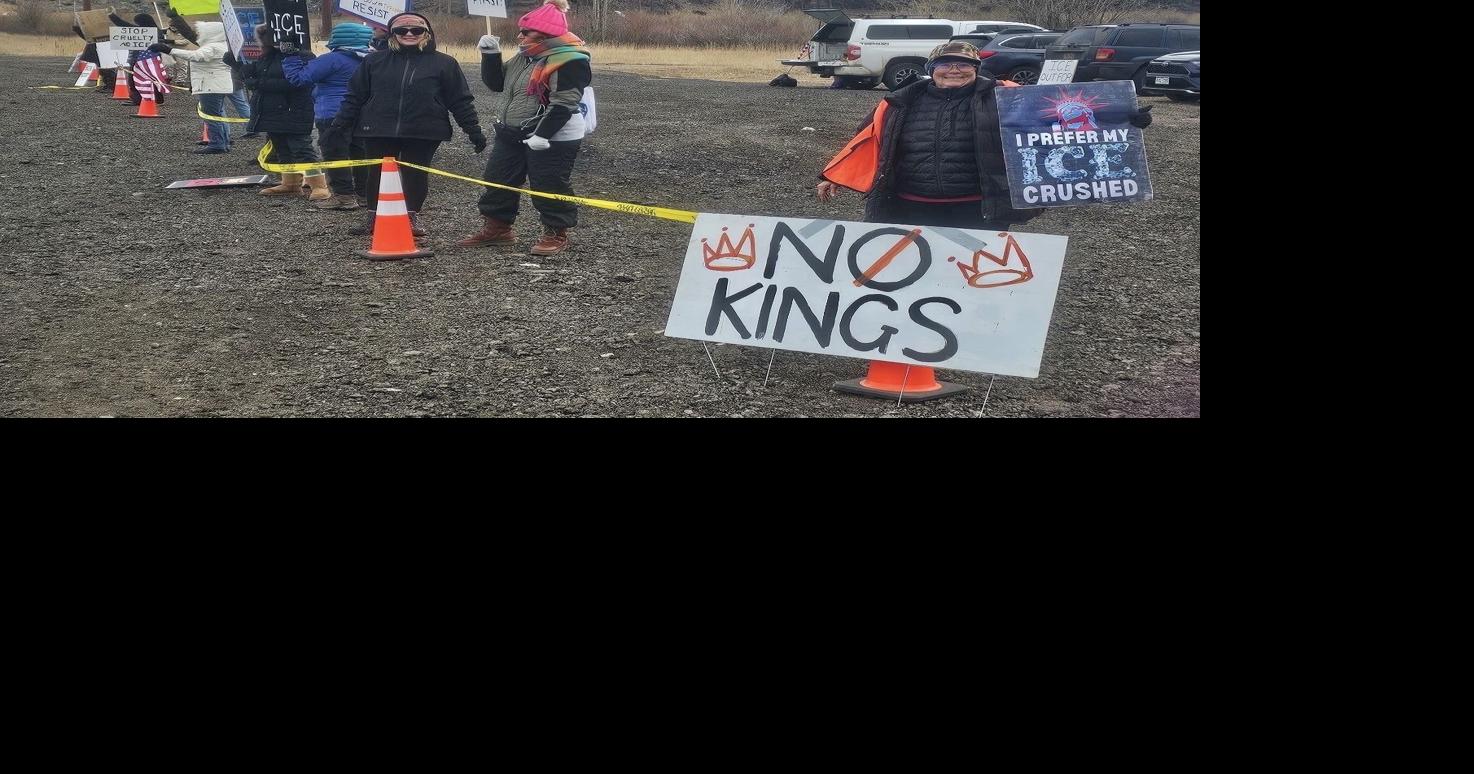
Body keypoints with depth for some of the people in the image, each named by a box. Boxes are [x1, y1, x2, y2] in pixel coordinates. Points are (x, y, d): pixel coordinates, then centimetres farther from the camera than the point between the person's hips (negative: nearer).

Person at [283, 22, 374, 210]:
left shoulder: (333, 59, -14)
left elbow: (299, 77, -12)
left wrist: (290, 58, 3)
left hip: (333, 116, -8)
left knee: (335, 156, -2)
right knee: (360, 154, 13)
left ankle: (344, 196, -3)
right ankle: (366, 192, 18)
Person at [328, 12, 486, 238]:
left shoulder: (444, 63, 2)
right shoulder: (375, 61, 7)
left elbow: (460, 100, 4)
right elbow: (355, 95, 10)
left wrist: (473, 130, 0)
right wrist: (339, 125, 6)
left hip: (423, 133, -2)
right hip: (379, 131, 2)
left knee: (416, 175, 4)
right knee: (377, 175, 6)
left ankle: (412, 217, 19)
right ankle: (374, 218, 18)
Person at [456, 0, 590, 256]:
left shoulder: (569, 60, -17)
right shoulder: (524, 57, 12)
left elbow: (563, 104, -23)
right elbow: (496, 83, 16)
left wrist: (543, 135, -27)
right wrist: (491, 55, 2)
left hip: (553, 139, -9)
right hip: (512, 134, 9)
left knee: (549, 186, -3)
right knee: (497, 180, 13)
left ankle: (556, 234, 11)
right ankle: (497, 227, 25)